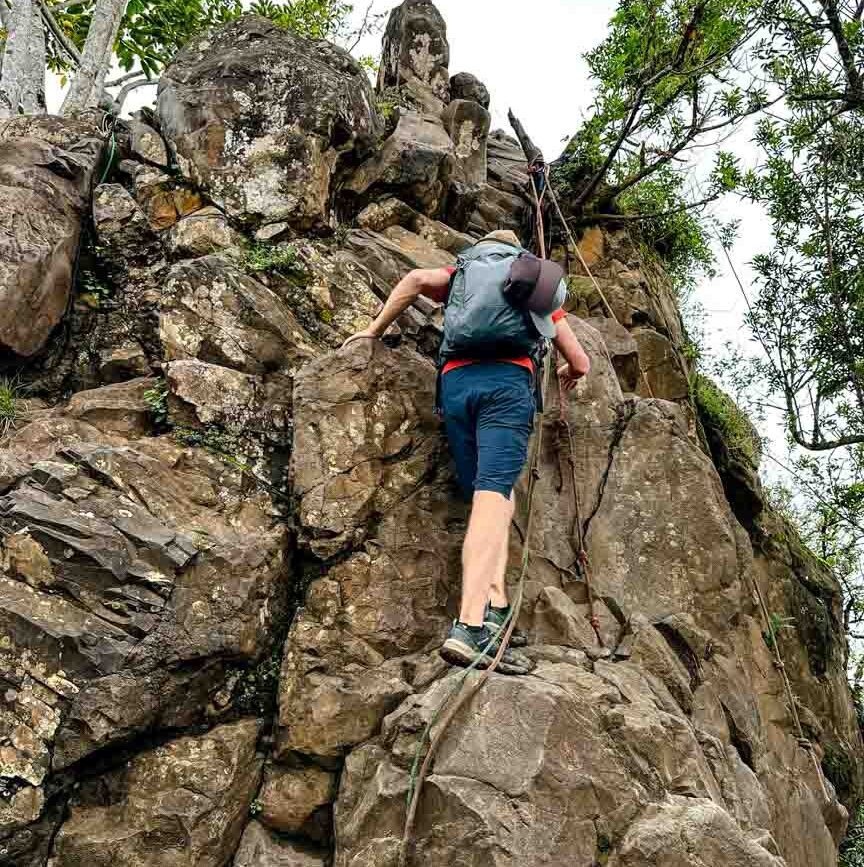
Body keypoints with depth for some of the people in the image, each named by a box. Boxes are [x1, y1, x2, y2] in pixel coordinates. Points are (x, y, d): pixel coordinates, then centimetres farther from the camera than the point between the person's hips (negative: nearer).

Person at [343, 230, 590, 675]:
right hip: (508, 381, -2)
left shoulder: (463, 275, 31)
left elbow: (419, 278, 7)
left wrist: (374, 330, 16)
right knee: (494, 494, -19)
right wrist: (566, 375, 56)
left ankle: (494, 609, -6)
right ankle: (470, 626, -35)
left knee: (492, 496, 11)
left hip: (456, 382, 2)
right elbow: (581, 363, 32)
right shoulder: (539, 292, 31)